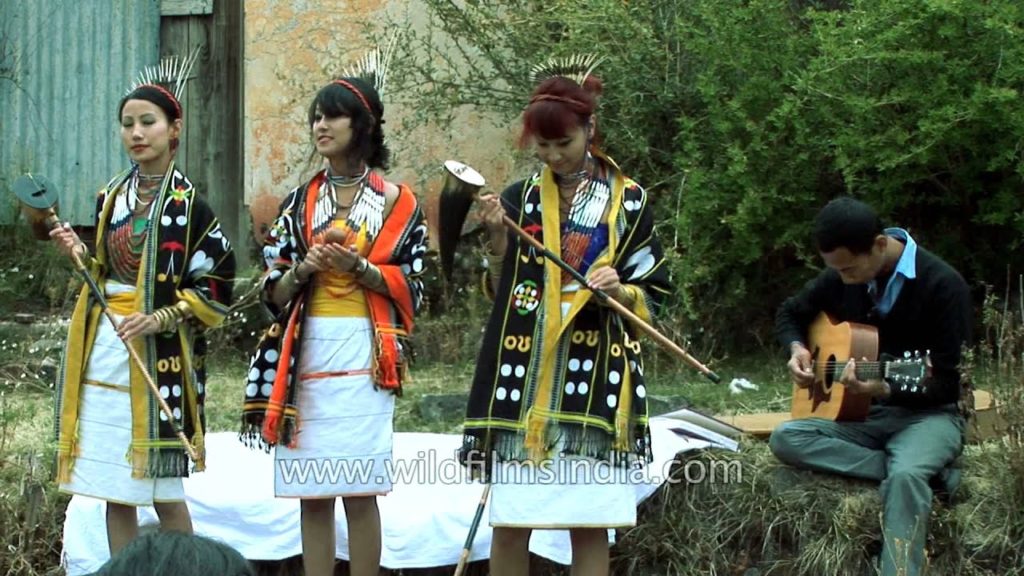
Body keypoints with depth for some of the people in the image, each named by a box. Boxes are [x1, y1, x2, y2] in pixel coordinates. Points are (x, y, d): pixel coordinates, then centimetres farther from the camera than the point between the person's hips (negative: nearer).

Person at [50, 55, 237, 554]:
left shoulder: (187, 206, -6)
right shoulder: (110, 198, 11)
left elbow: (216, 287, -7)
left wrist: (160, 319, -17)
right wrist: (80, 255, -1)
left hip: (159, 357, -6)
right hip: (104, 352, 6)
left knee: (163, 491, 0)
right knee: (114, 492, 7)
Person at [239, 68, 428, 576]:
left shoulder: (393, 201, 3)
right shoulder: (299, 202, 11)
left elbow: (412, 287, 0)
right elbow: (273, 292, 10)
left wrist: (359, 268, -15)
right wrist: (303, 270, -10)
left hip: (363, 357, -3)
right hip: (306, 357, 3)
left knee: (358, 492, -6)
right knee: (312, 494, 3)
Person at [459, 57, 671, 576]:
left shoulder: (628, 202, 4)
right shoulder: (519, 199, 8)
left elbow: (652, 297, 5)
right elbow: (499, 292, 8)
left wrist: (620, 292, -15)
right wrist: (498, 237, -7)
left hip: (596, 380, -1)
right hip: (525, 378, 1)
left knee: (588, 523, -1)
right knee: (510, 523, -1)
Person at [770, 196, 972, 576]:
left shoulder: (942, 285, -17)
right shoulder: (840, 277, 0)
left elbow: (948, 385, -16)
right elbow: (790, 313, 19)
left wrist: (885, 390, -33)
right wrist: (797, 349, -4)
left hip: (926, 414, -6)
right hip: (862, 414, 6)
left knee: (905, 476, -39)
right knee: (785, 440, -21)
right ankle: (926, 474, -22)